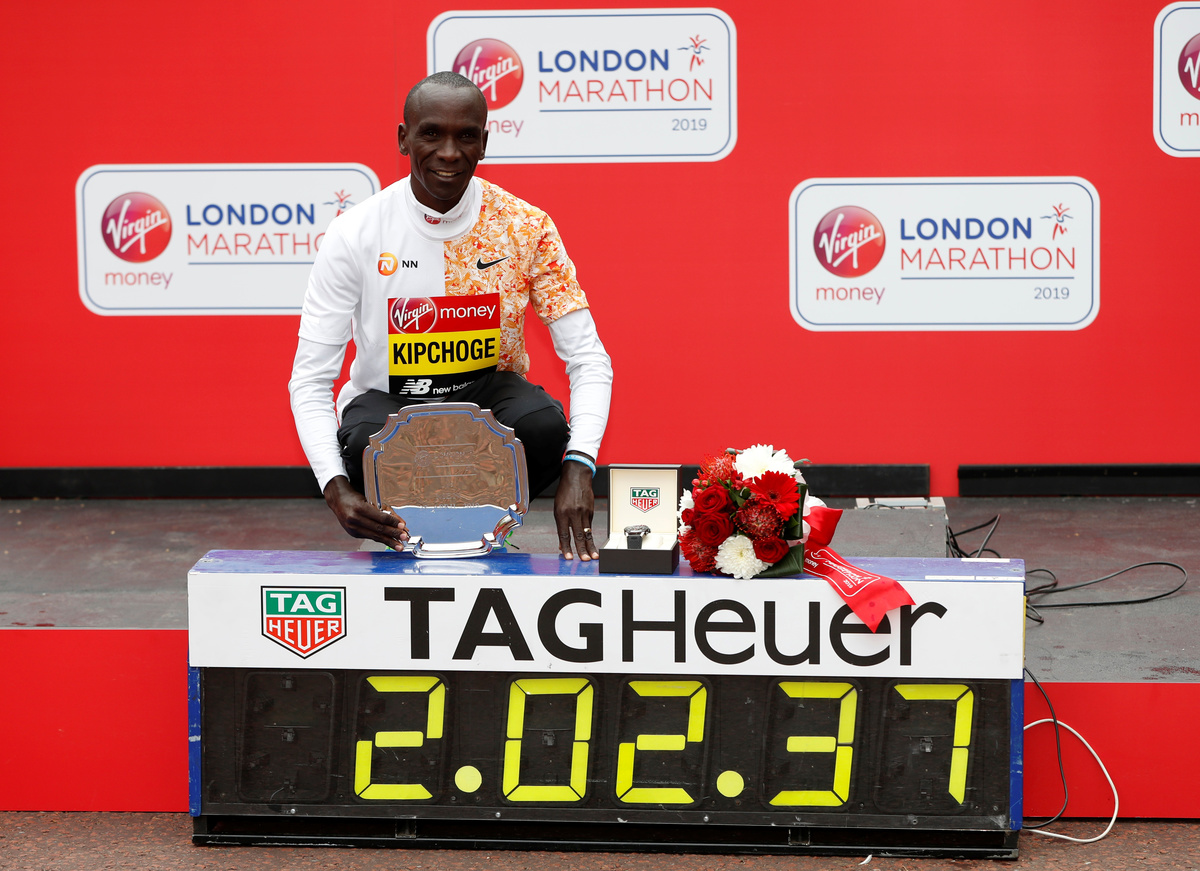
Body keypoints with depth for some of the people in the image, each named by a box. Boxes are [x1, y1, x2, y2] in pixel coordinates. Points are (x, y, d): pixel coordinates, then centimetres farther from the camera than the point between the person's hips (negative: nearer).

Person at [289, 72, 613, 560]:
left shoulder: (525, 228, -11)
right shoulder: (356, 234, -14)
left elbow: (589, 361, -12)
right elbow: (309, 380, -14)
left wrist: (579, 469, -32)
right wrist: (336, 490, -33)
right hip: (386, 398, -1)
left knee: (544, 426, -32)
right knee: (367, 444, -35)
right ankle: (408, 540, -1)